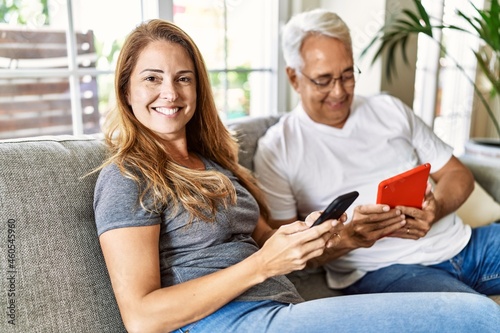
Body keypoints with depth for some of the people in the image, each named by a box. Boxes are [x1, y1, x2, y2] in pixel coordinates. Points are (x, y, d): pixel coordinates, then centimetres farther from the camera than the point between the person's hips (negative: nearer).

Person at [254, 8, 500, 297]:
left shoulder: (390, 110, 13)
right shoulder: (276, 150, 0)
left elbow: (459, 174, 14)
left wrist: (436, 208, -8)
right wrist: (349, 237, -20)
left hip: (461, 243, 6)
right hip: (380, 270, -5)